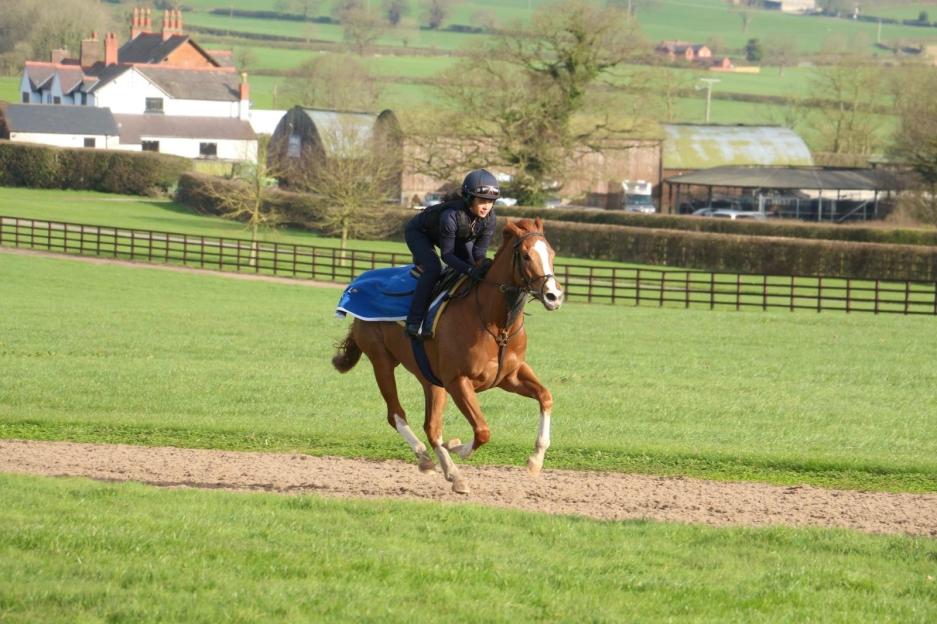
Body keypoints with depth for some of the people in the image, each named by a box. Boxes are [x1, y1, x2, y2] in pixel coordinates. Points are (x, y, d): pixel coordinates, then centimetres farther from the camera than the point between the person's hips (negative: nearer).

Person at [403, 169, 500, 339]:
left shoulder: (488, 218, -26)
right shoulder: (451, 216, -43)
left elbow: (479, 251, -20)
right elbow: (447, 253, -37)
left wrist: (481, 267, -41)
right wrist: (470, 270, -48)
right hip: (419, 233, -7)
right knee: (433, 268, -28)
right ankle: (414, 322, -25)